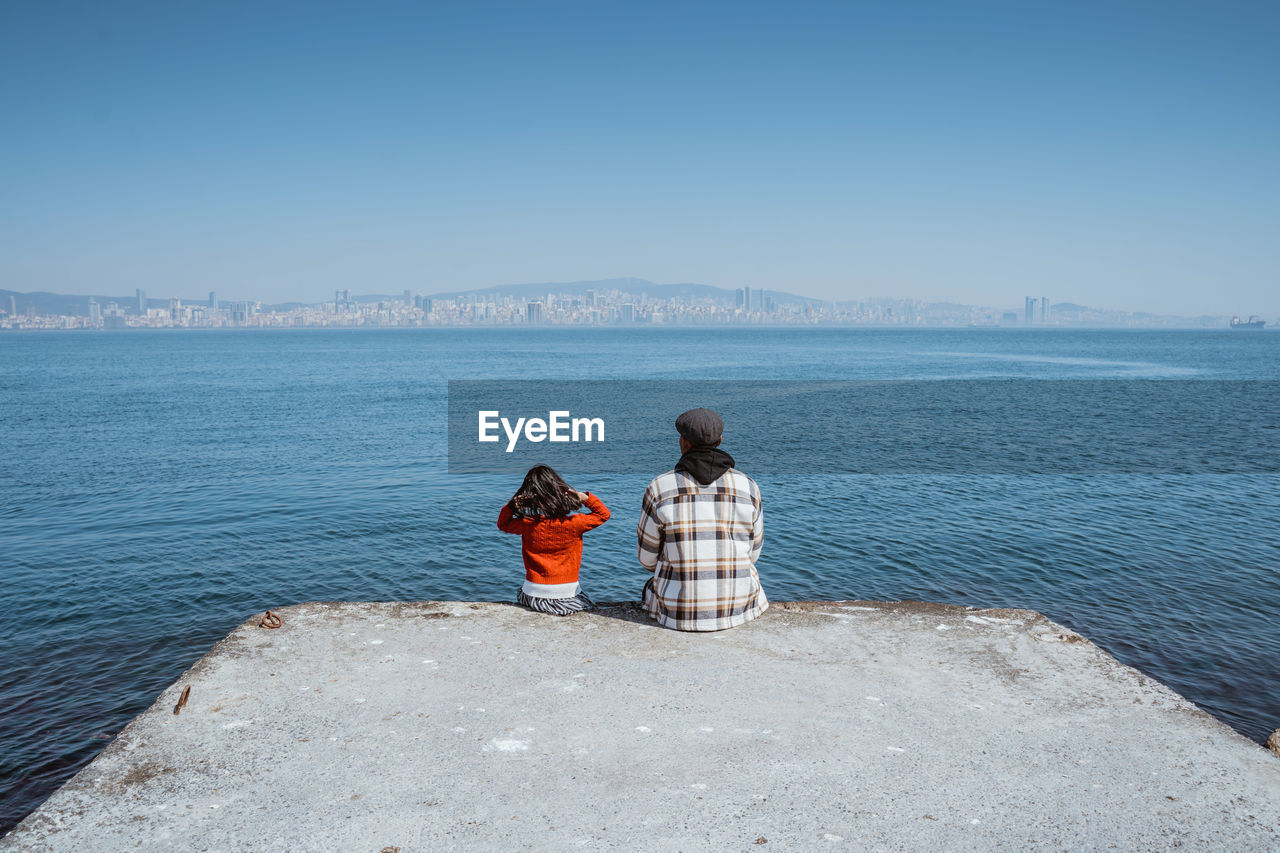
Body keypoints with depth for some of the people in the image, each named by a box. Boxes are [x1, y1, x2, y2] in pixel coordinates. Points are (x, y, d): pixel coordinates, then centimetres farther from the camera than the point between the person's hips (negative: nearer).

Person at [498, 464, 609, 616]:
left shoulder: (527, 525, -15)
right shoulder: (574, 523, -17)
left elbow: (502, 524, 8)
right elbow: (604, 514, 2)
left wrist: (512, 505, -9)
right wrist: (585, 497, -12)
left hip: (534, 596, 1)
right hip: (568, 596, -1)